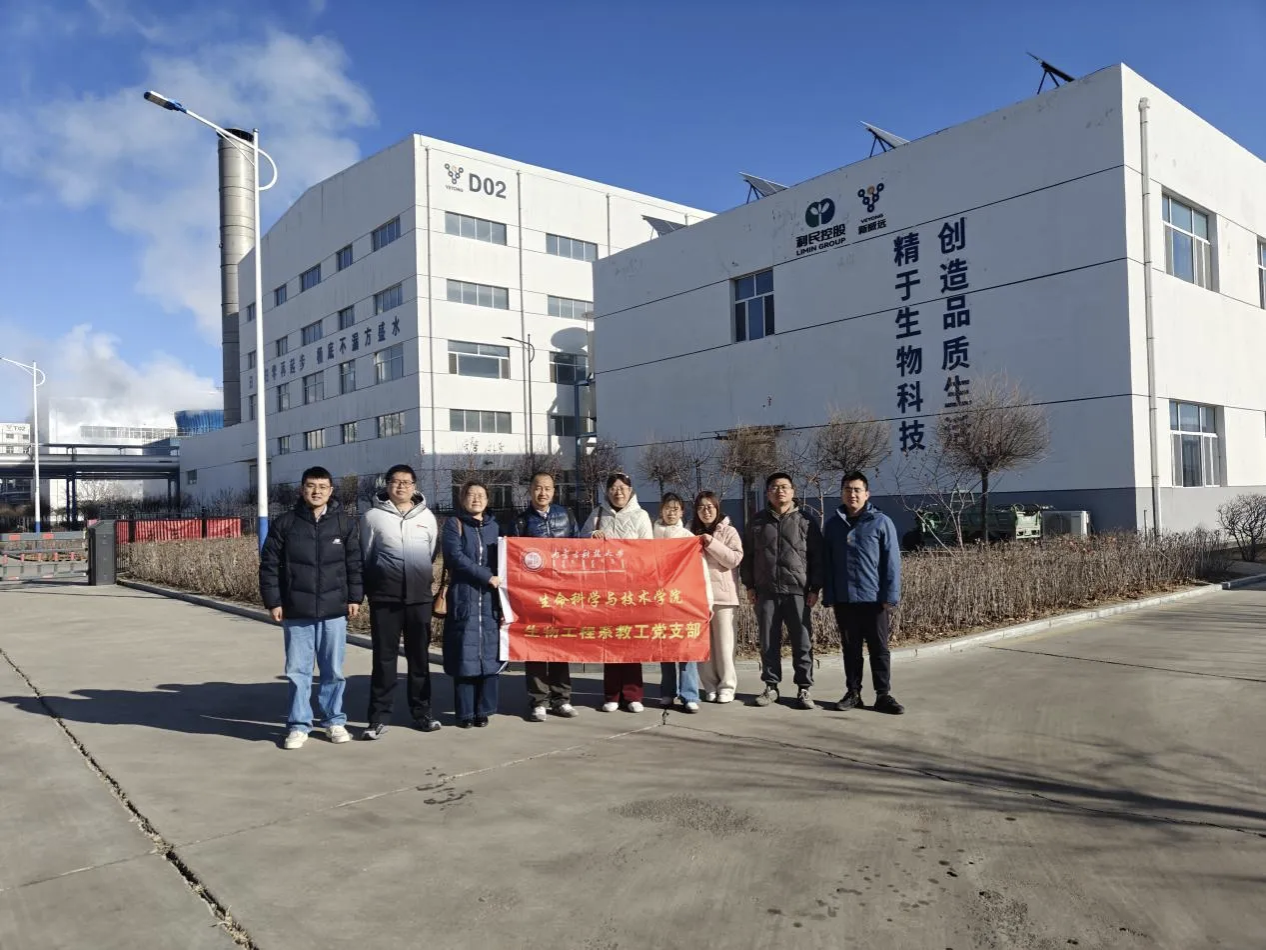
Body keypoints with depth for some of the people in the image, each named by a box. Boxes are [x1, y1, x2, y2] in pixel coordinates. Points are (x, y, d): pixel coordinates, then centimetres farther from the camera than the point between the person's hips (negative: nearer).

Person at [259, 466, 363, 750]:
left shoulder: (345, 523, 2)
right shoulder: (284, 523, 0)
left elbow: (355, 564, 5)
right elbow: (269, 565, 2)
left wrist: (355, 597, 0)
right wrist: (273, 602, -2)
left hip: (334, 610, 0)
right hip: (296, 611, 0)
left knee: (333, 670, 9)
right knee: (298, 671, 7)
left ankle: (334, 721, 23)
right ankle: (298, 725, 18)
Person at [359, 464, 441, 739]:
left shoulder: (427, 517, 7)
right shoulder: (373, 516, 0)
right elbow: (365, 557, 5)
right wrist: (371, 589, 6)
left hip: (420, 596, 2)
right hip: (385, 597, -2)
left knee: (420, 656, 10)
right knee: (384, 658, 2)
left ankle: (422, 712, 19)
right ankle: (379, 717, 8)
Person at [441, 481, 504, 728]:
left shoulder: (493, 526, 15)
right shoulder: (454, 524, 4)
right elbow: (456, 556, -10)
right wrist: (487, 576, -16)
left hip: (490, 600, 3)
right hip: (464, 599, -3)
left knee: (489, 654, 3)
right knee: (465, 655, -2)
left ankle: (483, 710, 12)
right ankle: (465, 712, 7)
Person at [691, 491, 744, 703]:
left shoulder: (728, 532, 3)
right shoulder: (692, 533, 14)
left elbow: (735, 559, -8)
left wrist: (712, 544, -15)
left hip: (722, 593, -3)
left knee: (723, 642, -3)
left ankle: (726, 685, 5)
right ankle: (710, 686, 9)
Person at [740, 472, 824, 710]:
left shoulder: (806, 520, 4)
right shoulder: (758, 521, 11)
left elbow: (817, 556, 3)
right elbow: (748, 555, 14)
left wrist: (815, 588, -3)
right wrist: (749, 585, 8)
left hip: (797, 591, -2)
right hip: (766, 592, 2)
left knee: (802, 643, 1)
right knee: (768, 643, 7)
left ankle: (804, 689, 11)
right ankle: (771, 687, 17)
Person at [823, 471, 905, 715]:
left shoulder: (881, 522, -3)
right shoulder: (833, 524, 7)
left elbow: (892, 562, -5)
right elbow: (827, 563, 8)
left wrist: (890, 597, -11)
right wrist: (828, 596, 2)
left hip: (874, 599, -3)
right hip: (844, 599, 3)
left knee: (879, 649, 5)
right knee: (851, 649, 11)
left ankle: (884, 695, 14)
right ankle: (853, 693, 20)